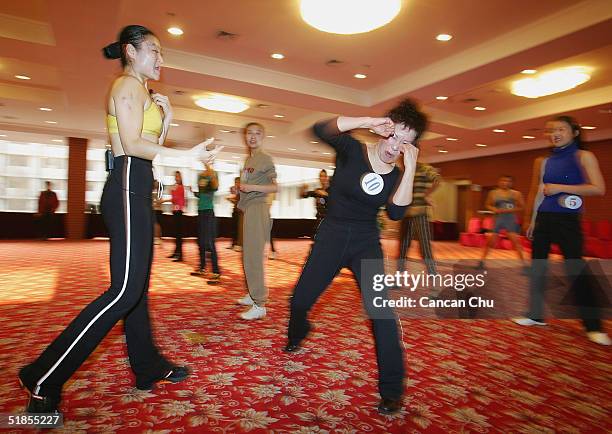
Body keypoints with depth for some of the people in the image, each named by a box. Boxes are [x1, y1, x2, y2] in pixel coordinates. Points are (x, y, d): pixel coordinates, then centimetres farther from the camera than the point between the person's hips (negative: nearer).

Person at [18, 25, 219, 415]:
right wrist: (187, 155, -16)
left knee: (137, 286, 10)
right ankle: (44, 379, -5)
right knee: (125, 290, -13)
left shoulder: (138, 91, 25)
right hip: (128, 188, -10)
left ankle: (149, 367, 20)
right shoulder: (129, 85, -3)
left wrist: (166, 119, 14)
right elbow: (133, 144, -16)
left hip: (136, 191, 11)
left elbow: (150, 146, 20)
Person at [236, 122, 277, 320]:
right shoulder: (249, 159, 19)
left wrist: (252, 187, -17)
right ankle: (253, 295, 24)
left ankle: (259, 305, -9)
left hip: (258, 208, -9)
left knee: (253, 255, -12)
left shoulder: (265, 159, -4)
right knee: (249, 254, 13)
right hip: (248, 208, 9)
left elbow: (275, 187, -8)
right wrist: (240, 189, 11)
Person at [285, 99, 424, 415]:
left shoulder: (397, 175, -2)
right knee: (300, 300, 9)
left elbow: (396, 214, -19)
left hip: (366, 244, 1)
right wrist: (368, 122, -33)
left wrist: (410, 168, -23)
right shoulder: (352, 150, -8)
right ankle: (297, 334, 47)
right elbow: (319, 129, -25)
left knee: (382, 311, -13)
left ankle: (392, 389, 5)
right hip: (331, 237, 0)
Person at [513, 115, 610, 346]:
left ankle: (593, 326, 8)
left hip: (567, 220, -5)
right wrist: (531, 220, 13)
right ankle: (536, 314, 18)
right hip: (542, 219, 5)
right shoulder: (543, 162, 11)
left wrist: (560, 188, -17)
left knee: (576, 270, -4)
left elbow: (599, 189, -11)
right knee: (537, 266, 6)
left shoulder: (583, 156, -2)